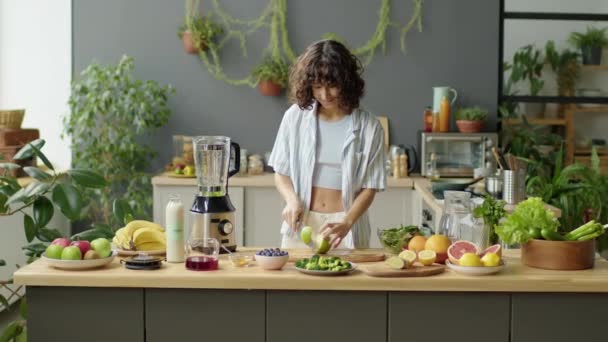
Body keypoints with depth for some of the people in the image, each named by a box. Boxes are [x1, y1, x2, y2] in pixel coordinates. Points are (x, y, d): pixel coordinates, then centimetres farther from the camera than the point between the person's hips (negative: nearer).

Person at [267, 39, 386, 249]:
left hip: (347, 226, -1)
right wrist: (292, 199, -12)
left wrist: (345, 224, -20)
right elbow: (281, 172, 8)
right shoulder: (295, 117, -1)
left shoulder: (368, 126, -6)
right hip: (301, 223, 1)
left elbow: (369, 188, -5)